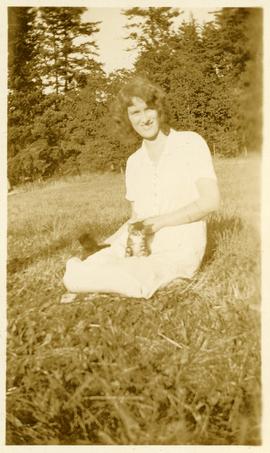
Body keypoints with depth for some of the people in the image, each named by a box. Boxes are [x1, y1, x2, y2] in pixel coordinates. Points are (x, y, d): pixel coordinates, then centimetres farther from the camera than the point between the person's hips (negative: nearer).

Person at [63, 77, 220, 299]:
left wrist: (161, 221, -16)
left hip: (180, 249, -4)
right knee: (74, 278, -19)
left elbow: (211, 200, -11)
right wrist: (110, 241, -2)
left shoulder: (191, 143, -3)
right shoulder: (134, 163, 14)